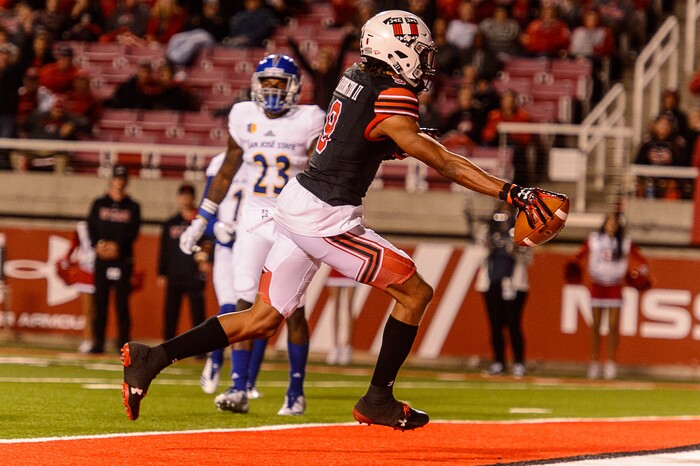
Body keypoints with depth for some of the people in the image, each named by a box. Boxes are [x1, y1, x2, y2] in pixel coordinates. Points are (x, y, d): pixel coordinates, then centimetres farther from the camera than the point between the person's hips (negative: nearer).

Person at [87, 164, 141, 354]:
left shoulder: (133, 207, 9)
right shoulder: (99, 204, 13)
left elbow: (133, 232, -2)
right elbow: (91, 227, 4)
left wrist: (118, 246, -17)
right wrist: (98, 244, -14)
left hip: (122, 259, -1)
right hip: (101, 259, 1)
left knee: (122, 302, -5)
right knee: (100, 302, 0)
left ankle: (124, 343, -3)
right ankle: (98, 343, 2)